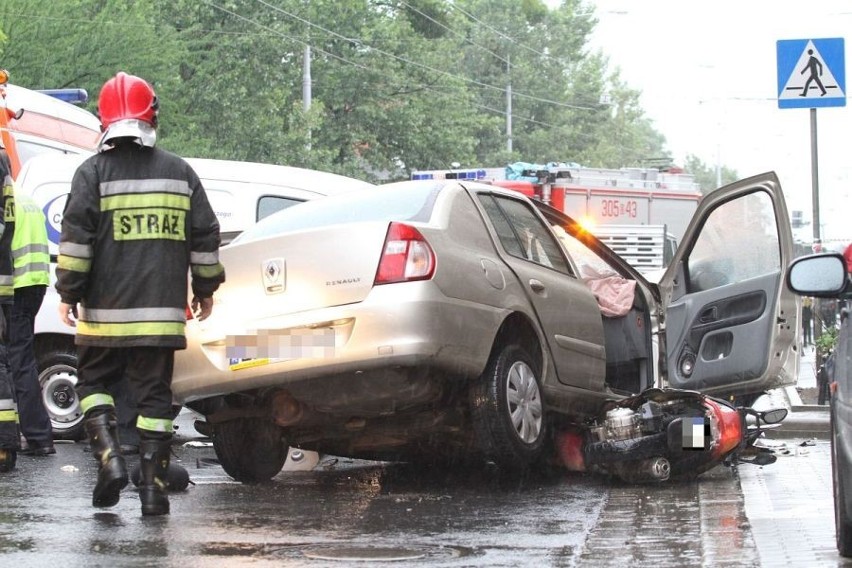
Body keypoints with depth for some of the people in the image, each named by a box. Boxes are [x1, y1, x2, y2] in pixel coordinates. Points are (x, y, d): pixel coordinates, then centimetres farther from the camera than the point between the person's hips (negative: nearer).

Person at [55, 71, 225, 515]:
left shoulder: (93, 172, -3)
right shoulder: (180, 172, 8)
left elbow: (75, 237, -8)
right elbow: (205, 236, 12)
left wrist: (68, 292, -2)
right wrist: (205, 288, 22)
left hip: (105, 313, -2)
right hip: (162, 312, 2)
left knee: (93, 382, 13)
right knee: (154, 393, 6)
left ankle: (109, 458, -6)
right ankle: (153, 485, 3)